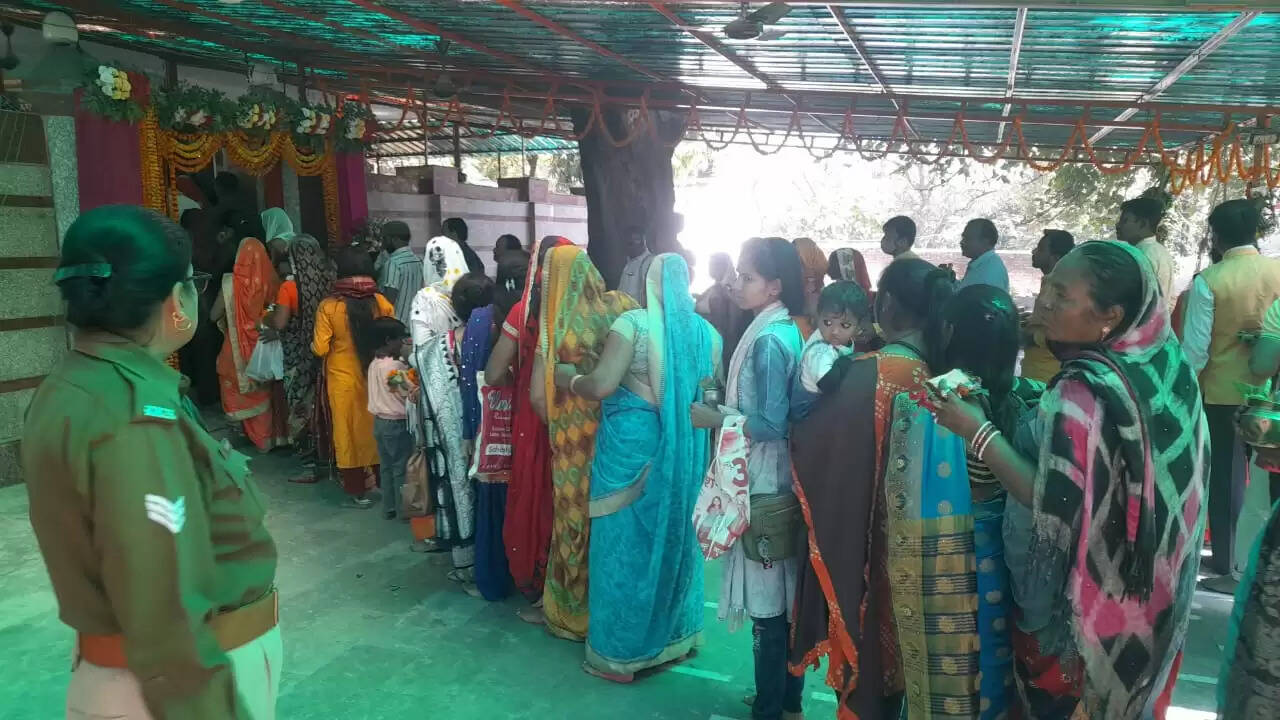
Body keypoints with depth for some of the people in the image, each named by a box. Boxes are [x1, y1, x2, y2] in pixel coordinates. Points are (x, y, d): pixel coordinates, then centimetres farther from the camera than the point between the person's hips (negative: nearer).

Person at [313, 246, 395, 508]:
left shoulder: (329, 306, -14)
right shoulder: (382, 303, -9)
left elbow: (320, 349, -13)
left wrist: (313, 343, 9)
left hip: (343, 378, -2)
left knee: (348, 430, 10)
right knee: (376, 427, 16)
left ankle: (356, 491, 16)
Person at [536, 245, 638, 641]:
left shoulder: (554, 327, -13)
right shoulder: (618, 307, -5)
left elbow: (537, 395, -14)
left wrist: (558, 425, 4)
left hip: (575, 441, -2)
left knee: (576, 516, 13)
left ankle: (574, 611, 27)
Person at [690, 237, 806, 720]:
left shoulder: (767, 339, -20)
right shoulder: (786, 330, 9)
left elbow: (770, 424, -23)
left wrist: (713, 419, -14)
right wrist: (722, 399, 8)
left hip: (765, 479, -10)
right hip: (781, 476, 10)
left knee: (767, 595, 2)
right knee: (783, 589, 18)